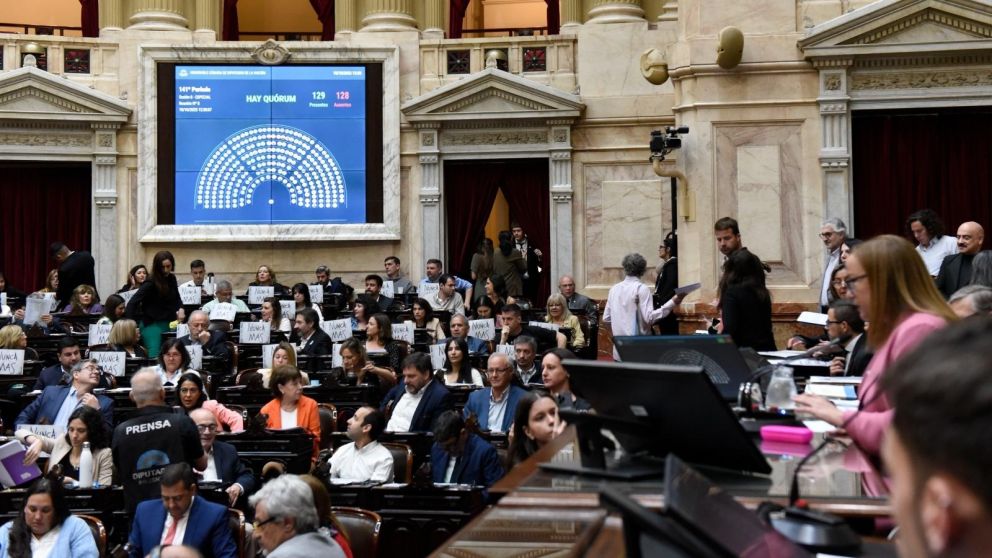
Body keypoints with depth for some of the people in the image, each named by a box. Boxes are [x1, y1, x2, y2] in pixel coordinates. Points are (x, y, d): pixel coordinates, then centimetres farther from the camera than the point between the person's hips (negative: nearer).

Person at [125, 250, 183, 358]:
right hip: (152, 324, -6)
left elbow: (176, 298, 21)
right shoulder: (151, 283, -13)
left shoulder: (171, 279, 6)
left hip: (169, 323, 6)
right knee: (154, 356, -14)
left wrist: (180, 309, -1)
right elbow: (133, 302, -18)